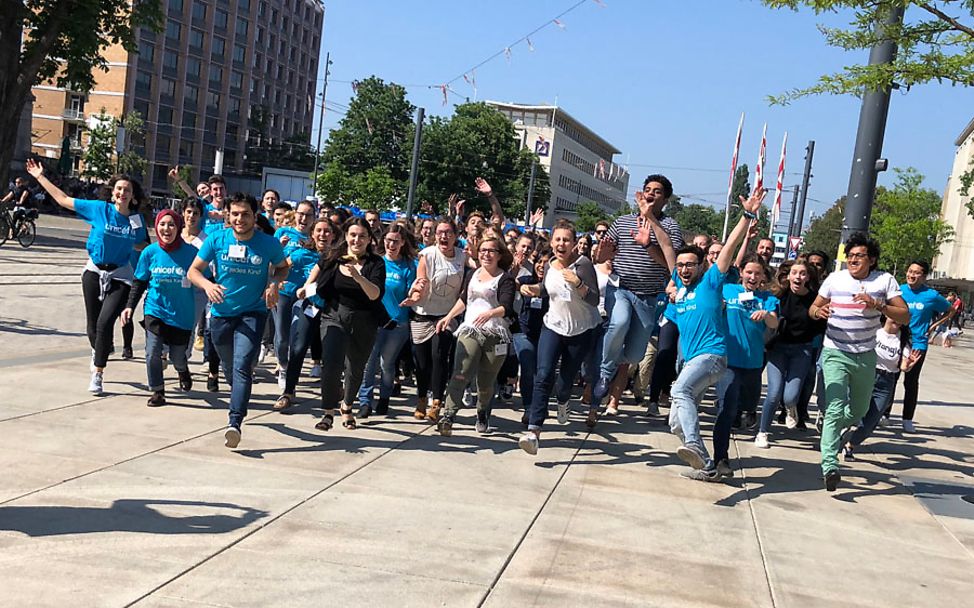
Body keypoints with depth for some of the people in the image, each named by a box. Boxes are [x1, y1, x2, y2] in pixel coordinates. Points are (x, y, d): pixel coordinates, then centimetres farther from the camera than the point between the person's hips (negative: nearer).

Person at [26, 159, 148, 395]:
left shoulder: (137, 219, -1)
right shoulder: (99, 209, -5)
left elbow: (141, 245, 16)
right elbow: (63, 199, 3)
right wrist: (40, 177, 5)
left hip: (119, 276, -1)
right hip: (94, 271, 1)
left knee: (105, 322, -15)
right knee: (93, 324, 8)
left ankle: (97, 375, -7)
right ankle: (97, 353, 43)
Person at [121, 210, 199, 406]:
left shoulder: (190, 252, -10)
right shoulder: (150, 252, -4)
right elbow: (139, 283, 5)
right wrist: (130, 306, -2)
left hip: (182, 314, -1)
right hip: (155, 310, 1)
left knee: (177, 356, 10)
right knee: (152, 353, -10)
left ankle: (183, 372, 46)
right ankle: (158, 392, 9)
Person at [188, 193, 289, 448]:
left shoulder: (269, 243, -8)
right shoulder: (216, 239, -6)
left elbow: (283, 267, 11)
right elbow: (194, 270, 0)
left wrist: (274, 284, -11)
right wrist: (207, 284, -21)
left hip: (253, 314, -3)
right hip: (221, 313, 3)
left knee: (242, 366, -20)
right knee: (229, 367, 20)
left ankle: (235, 422, -24)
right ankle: (240, 400, 50)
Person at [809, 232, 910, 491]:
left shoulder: (885, 280, -2)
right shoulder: (835, 279, -1)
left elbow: (905, 316, -8)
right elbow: (813, 309, 8)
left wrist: (877, 305, -24)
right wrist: (819, 311, -16)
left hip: (866, 356, 3)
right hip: (836, 353, -2)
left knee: (858, 411, 20)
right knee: (835, 408, -18)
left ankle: (831, 429, 51)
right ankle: (829, 465, -23)